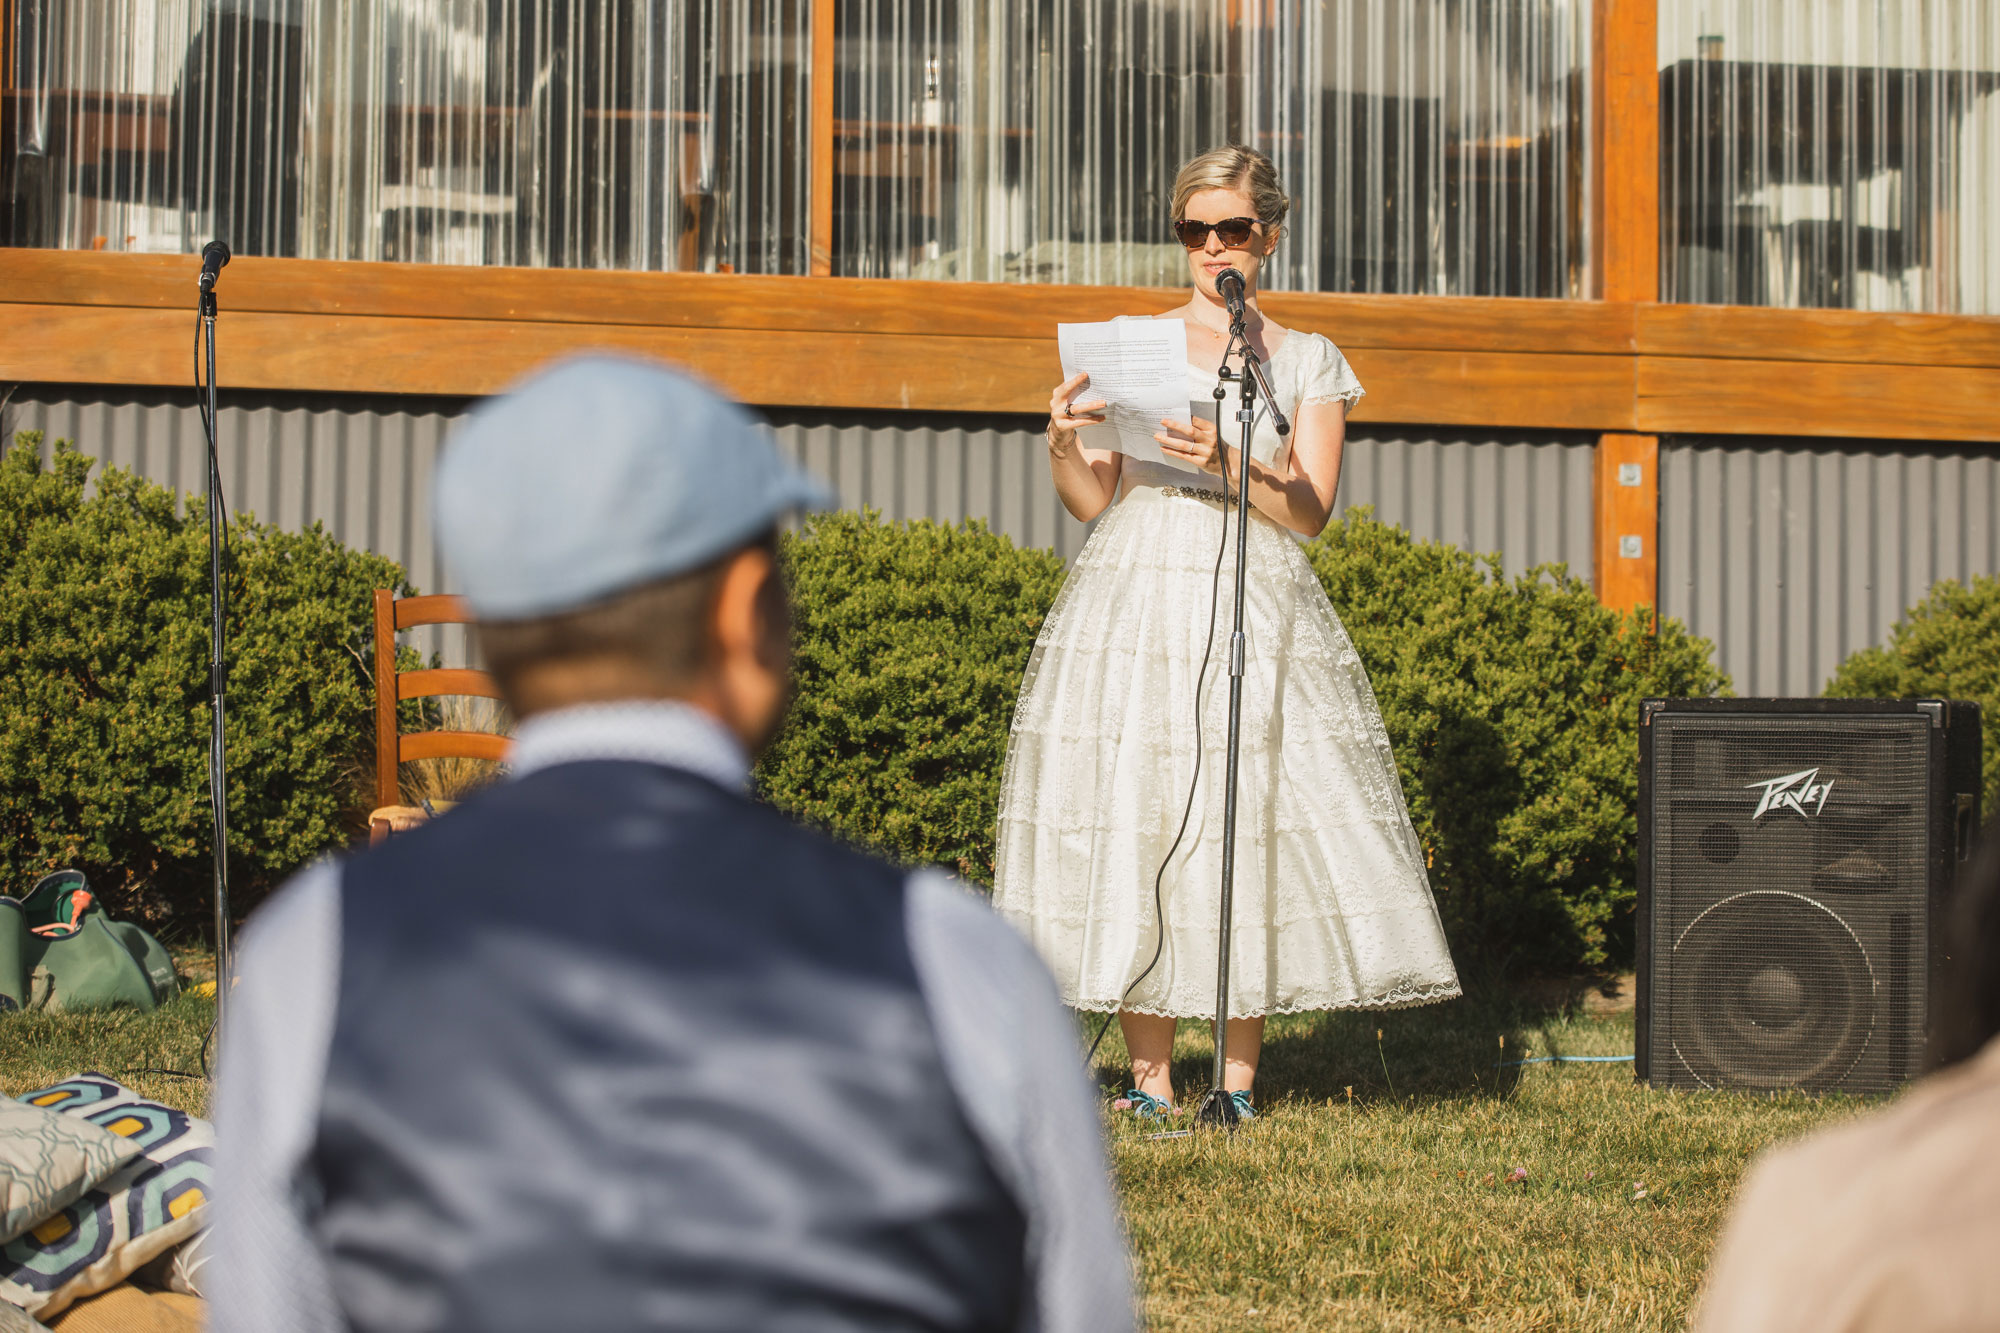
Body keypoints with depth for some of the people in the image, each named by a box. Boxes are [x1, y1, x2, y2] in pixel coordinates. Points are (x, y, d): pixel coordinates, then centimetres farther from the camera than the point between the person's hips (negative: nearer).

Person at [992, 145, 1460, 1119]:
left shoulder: (1309, 363, 10)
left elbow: (1308, 511, -2)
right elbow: (1094, 504, 8)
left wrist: (1229, 462, -18)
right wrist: (1062, 444, -11)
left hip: (1259, 605, 0)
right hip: (1137, 602, 0)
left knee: (1257, 828, -6)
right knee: (1132, 826, -5)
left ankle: (1241, 1076, 2)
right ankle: (1150, 1077, 1)